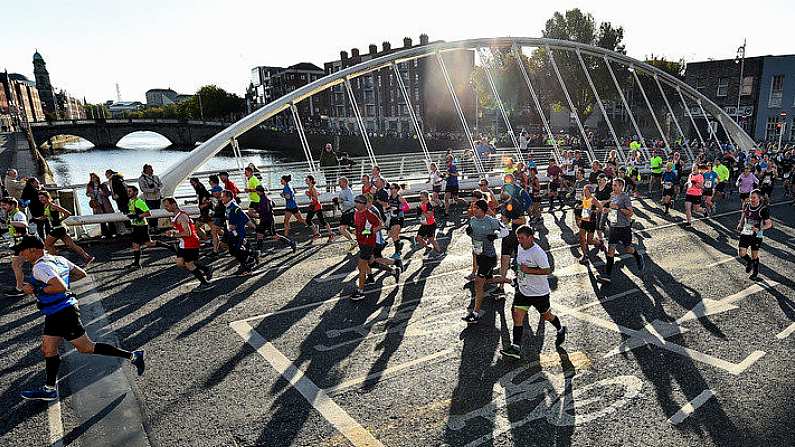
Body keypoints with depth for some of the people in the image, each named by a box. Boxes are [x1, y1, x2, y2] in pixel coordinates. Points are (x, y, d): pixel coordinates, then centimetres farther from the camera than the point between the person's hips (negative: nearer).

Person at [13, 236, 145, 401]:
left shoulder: (41, 266, -20)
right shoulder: (58, 259, 8)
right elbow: (81, 274, 16)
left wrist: (35, 290, -21)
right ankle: (50, 389, 28)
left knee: (86, 347, -1)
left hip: (62, 314, -10)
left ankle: (132, 356, 2)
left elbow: (61, 287, -31)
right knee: (48, 349, 16)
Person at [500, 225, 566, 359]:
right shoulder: (520, 247, 1)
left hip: (539, 292, -6)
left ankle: (561, 330, 47)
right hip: (523, 290, 7)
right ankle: (516, 348, -3)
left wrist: (528, 270, -29)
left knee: (546, 315, 15)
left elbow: (547, 271, -25)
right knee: (517, 315, -5)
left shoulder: (538, 252, -24)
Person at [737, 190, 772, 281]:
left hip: (757, 235, -3)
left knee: (754, 256, 9)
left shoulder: (763, 209, -14)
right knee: (741, 253, -8)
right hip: (745, 233, 3)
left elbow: (769, 224, -11)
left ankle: (755, 272, 34)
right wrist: (740, 224, 3)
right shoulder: (746, 206, -1)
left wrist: (759, 229, -28)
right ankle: (749, 262, 26)